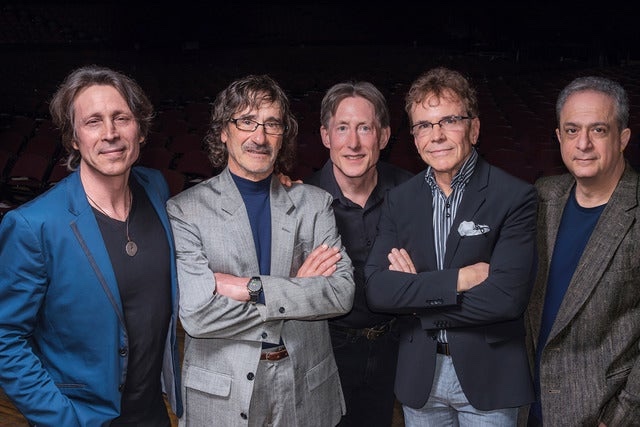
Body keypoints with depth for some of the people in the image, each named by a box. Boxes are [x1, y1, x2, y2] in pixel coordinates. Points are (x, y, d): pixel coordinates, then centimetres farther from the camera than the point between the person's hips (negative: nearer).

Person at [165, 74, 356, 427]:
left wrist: (252, 288, -19)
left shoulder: (314, 203, 0)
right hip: (221, 396, -2)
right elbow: (196, 314, -18)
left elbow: (343, 292, -10)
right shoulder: (184, 210, -9)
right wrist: (297, 291, -15)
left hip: (306, 390, 3)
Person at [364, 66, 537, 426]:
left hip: (488, 378, -3)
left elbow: (507, 297, -21)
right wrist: (456, 280, -20)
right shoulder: (400, 200, 1)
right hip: (418, 376, 3)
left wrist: (414, 293, -13)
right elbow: (377, 289, -9)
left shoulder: (515, 197, -12)